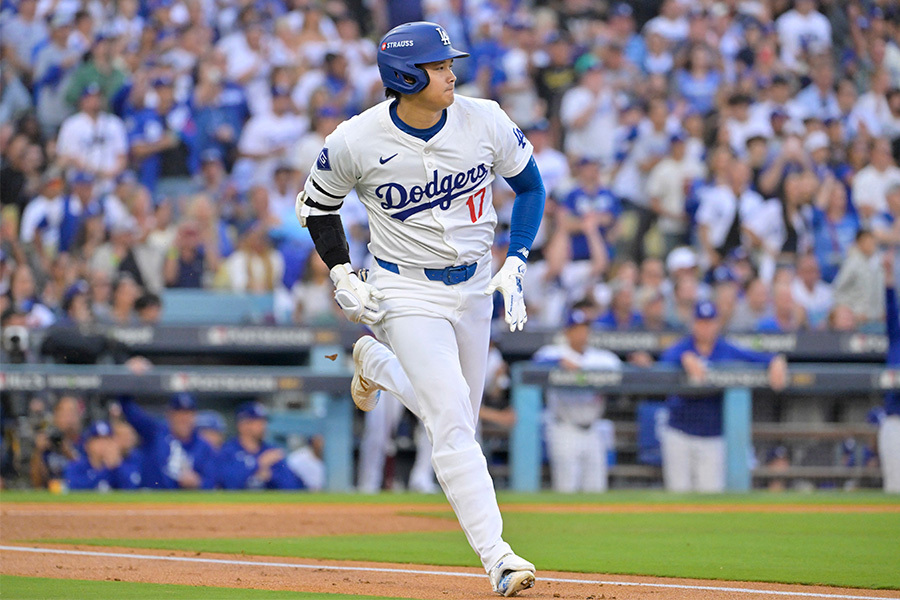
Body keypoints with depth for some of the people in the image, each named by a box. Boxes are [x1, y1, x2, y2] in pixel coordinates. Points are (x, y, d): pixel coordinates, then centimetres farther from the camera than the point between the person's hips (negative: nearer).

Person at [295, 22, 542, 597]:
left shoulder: (485, 121, -10)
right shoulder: (357, 141, -17)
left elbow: (530, 184, 5)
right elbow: (317, 204, 1)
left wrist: (516, 264, -5)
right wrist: (342, 276, -8)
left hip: (474, 288, 4)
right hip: (407, 293, -4)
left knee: (456, 416, 18)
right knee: (453, 425, -16)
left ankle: (375, 364, 45)